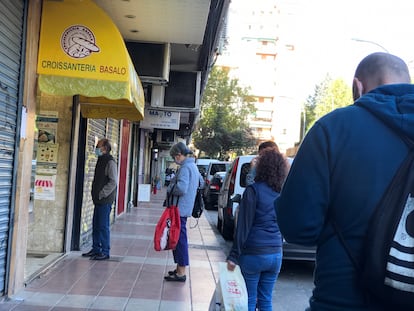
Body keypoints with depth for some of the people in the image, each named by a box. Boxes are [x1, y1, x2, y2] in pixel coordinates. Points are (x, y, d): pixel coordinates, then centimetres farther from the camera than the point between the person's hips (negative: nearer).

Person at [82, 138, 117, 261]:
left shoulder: (110, 162, -12)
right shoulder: (101, 160, 16)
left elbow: (113, 182, -17)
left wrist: (101, 194, -17)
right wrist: (96, 194, 14)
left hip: (105, 200, -9)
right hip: (98, 200, 9)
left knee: (103, 226, -5)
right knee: (95, 225, 13)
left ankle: (105, 252, 3)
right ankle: (96, 249, 22)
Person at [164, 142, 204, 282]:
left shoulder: (185, 168, -15)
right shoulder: (193, 166, 16)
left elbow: (181, 188, -27)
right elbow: (201, 182, 30)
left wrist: (169, 189, -9)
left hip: (179, 209, -10)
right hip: (185, 208, 10)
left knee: (179, 239, -6)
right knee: (178, 238, 17)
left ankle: (181, 273, -3)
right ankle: (179, 268, 26)